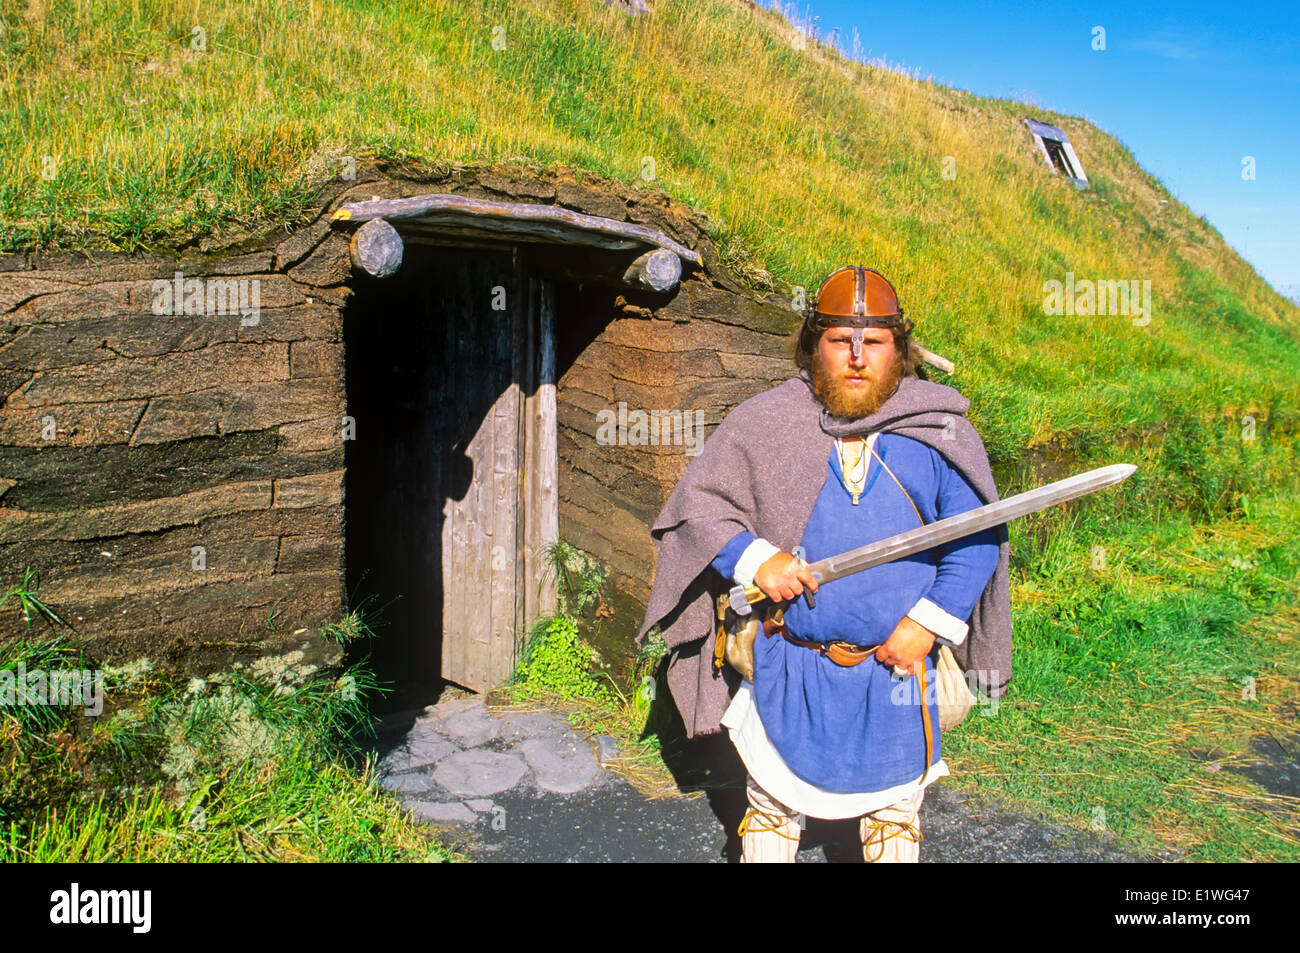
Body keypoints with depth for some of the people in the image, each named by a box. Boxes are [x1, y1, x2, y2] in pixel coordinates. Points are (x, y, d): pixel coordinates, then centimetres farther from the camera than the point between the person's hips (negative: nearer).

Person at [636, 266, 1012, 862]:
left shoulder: (939, 431, -4)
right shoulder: (762, 422, -4)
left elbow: (977, 538, -1)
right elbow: (697, 504, 1)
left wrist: (928, 622, -11)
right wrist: (754, 559, -16)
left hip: (896, 663, 1)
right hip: (790, 666, 0)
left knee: (894, 811, 18)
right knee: (773, 804, 16)